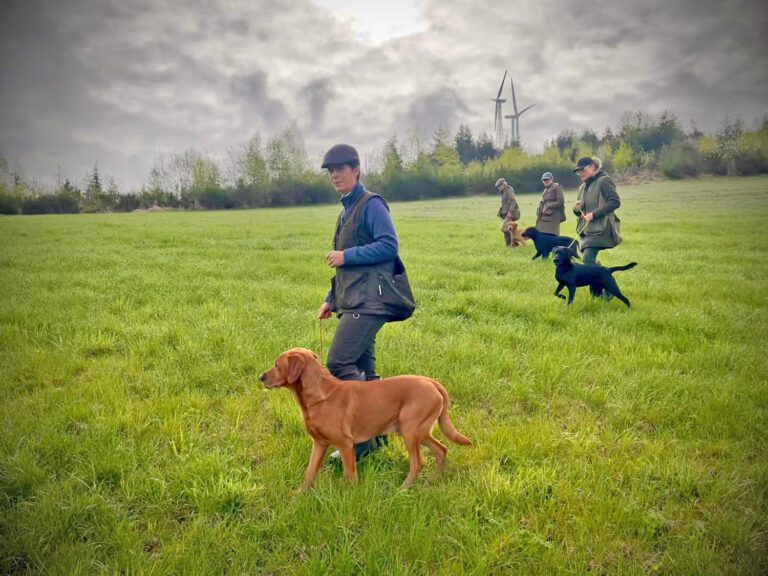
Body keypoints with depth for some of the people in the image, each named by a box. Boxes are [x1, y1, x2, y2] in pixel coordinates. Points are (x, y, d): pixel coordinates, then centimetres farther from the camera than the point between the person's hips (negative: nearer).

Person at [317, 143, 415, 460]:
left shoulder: (371, 204, -6)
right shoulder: (346, 210, 21)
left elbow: (389, 246, -17)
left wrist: (346, 256, -15)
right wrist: (331, 299, 20)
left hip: (369, 301, -9)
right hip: (353, 301, 9)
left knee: (338, 364, -15)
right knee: (363, 369, 11)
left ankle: (367, 434, -5)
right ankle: (373, 433, 21)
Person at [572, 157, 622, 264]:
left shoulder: (603, 181, -4)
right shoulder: (583, 187, 19)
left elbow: (615, 202, -14)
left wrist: (594, 214, -19)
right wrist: (576, 209, 0)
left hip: (600, 229, -8)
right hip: (586, 230, 8)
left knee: (588, 259, -22)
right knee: (589, 260, 5)